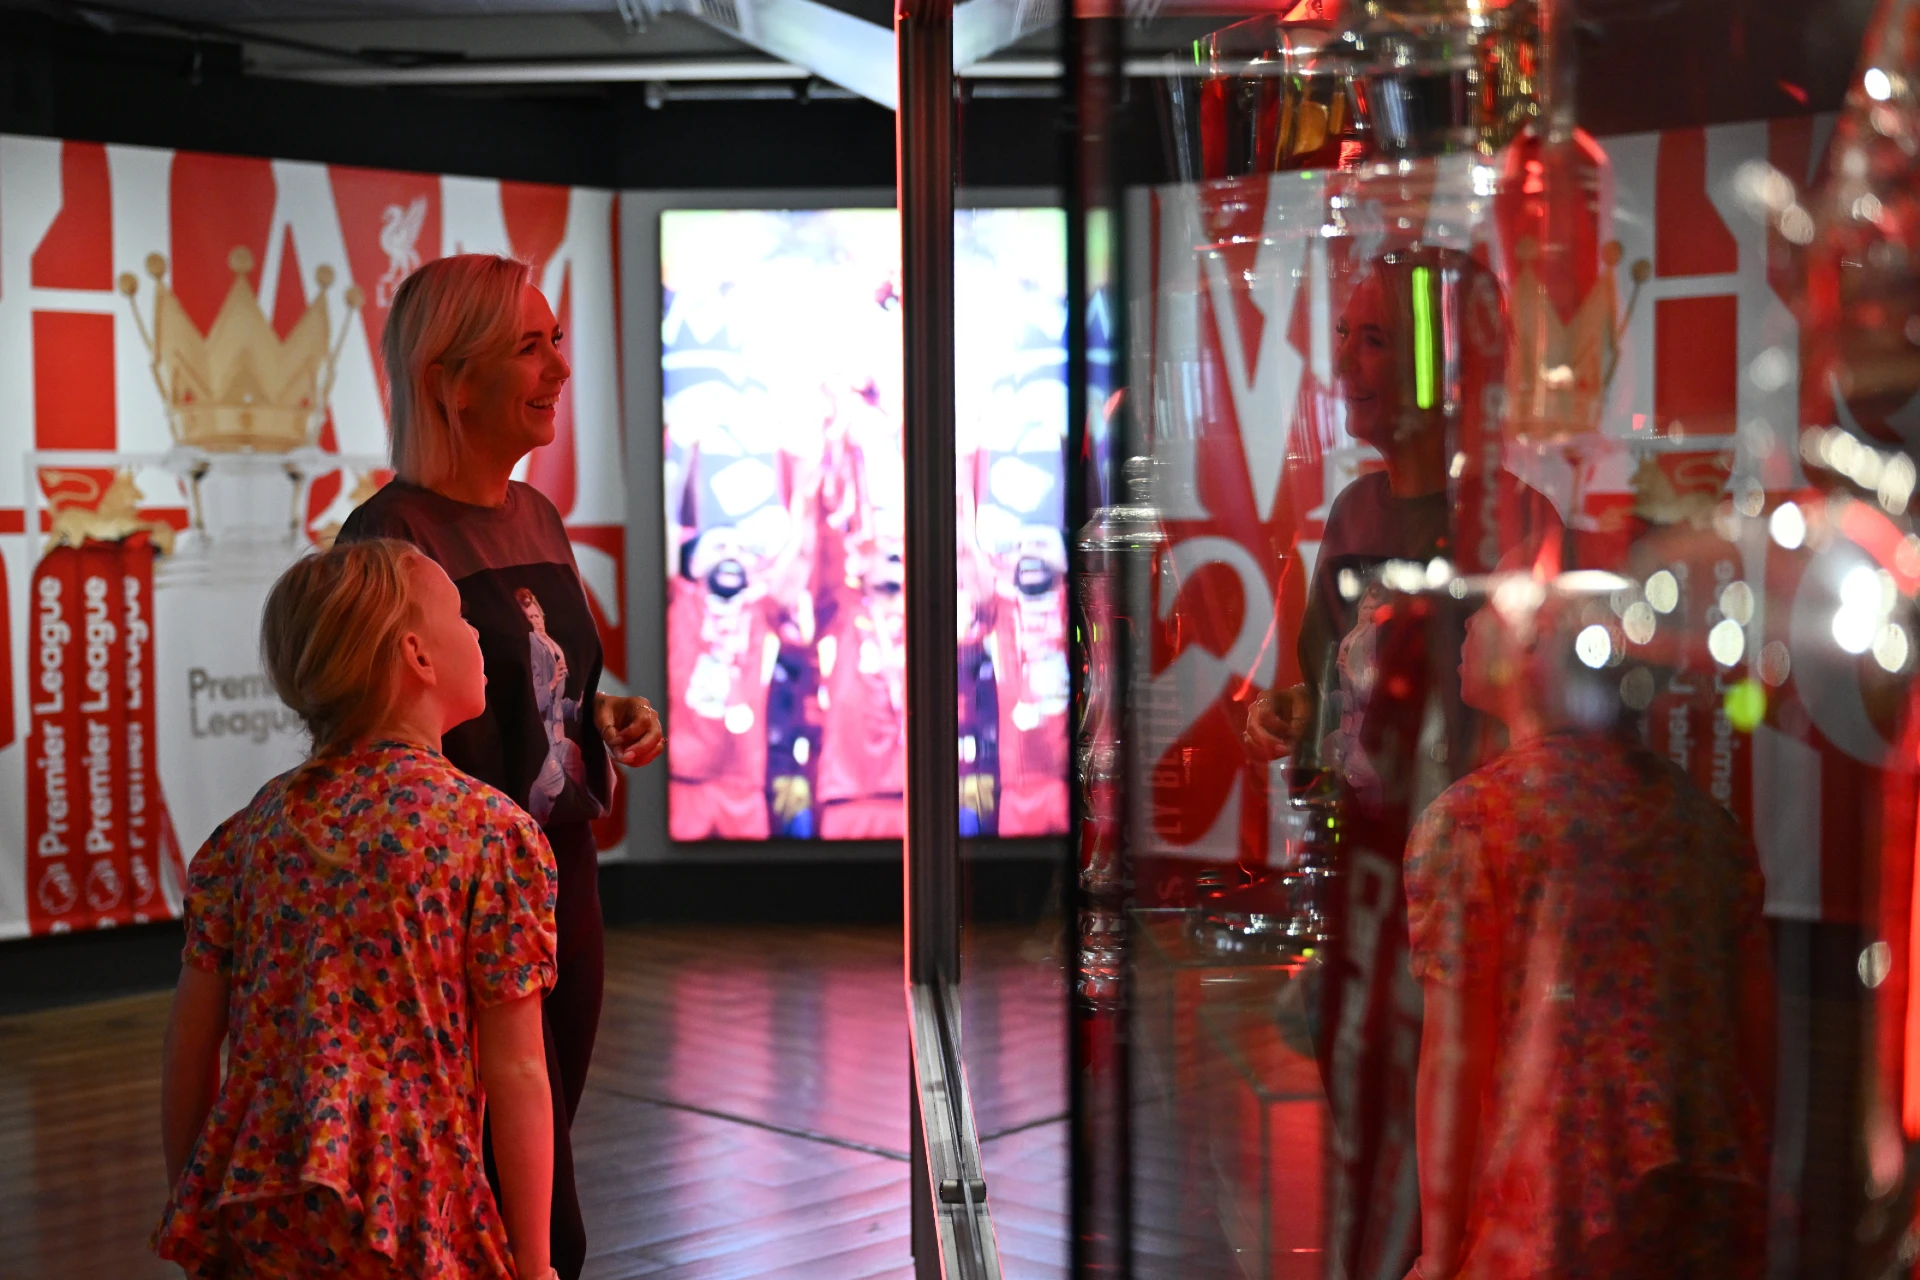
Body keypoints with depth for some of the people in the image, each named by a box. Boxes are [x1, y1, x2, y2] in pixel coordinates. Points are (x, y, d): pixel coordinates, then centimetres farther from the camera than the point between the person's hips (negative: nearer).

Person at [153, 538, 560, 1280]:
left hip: (250, 1217, 5)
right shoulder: (491, 830, -6)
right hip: (405, 1219, -5)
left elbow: (187, 1056, 9)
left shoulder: (251, 832, 7)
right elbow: (515, 1078, -8)